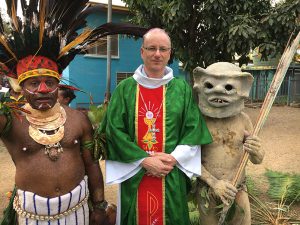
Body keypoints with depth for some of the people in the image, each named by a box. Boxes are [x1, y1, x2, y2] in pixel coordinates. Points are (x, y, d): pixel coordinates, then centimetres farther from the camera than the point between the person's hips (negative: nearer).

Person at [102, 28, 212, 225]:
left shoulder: (182, 88, 2)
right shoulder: (125, 89, -1)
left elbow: (194, 129, 0)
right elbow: (114, 130, -6)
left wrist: (174, 158, -13)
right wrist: (144, 160, -13)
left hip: (172, 176, 1)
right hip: (134, 175, 0)